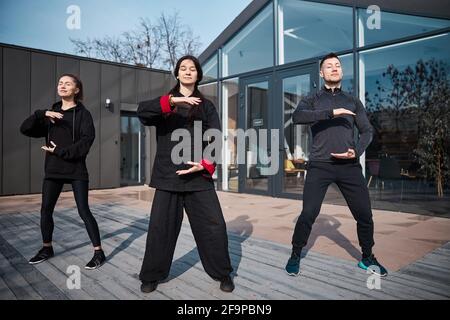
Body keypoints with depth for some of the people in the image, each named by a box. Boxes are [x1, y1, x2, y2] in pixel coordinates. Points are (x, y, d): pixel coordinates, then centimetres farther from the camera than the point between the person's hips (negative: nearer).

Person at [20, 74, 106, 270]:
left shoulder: (83, 113, -2)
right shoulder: (50, 113, 12)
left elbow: (86, 141, -14)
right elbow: (25, 129, 3)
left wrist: (60, 151, -16)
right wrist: (42, 114, -13)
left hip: (77, 170, -5)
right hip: (53, 170, 5)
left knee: (84, 211, -7)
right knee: (46, 210, 8)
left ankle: (99, 252, 1)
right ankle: (47, 248, 28)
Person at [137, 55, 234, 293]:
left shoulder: (206, 106, 10)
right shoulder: (164, 103, 10)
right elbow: (142, 111, -11)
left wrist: (206, 164, -16)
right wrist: (172, 101, -25)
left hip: (198, 175, 0)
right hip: (167, 175, 0)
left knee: (214, 225, 0)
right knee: (160, 227, 3)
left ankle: (223, 274, 20)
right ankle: (151, 276, 23)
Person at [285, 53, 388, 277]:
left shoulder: (352, 101, 17)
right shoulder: (312, 100, 8)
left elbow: (367, 131, 13)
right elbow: (297, 117, -13)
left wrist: (356, 152, -6)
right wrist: (331, 113, -21)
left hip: (349, 166, 3)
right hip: (319, 166, -2)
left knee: (364, 214, 4)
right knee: (308, 214, -7)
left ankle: (367, 258, 27)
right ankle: (295, 256, 14)